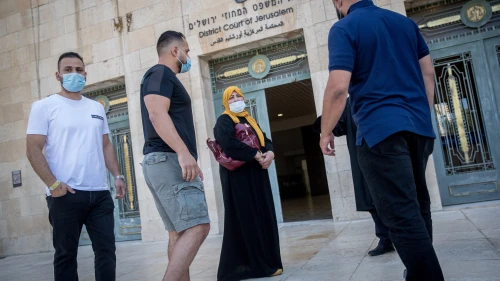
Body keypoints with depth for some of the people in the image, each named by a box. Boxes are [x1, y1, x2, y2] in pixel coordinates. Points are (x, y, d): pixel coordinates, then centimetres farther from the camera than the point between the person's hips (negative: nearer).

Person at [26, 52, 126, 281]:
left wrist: (117, 176, 6)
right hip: (65, 195, -4)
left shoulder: (97, 108, 17)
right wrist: (53, 184, -15)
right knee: (66, 254, 7)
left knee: (106, 250, 5)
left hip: (100, 193, 4)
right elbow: (33, 149, -4)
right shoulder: (44, 106, 2)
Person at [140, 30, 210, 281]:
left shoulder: (165, 77, 27)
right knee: (197, 227, -16)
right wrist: (183, 152, -30)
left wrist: (184, 157, 27)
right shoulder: (160, 73, -3)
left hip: (164, 162, 10)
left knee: (179, 233, 9)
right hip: (169, 160, -10)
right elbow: (157, 113, -19)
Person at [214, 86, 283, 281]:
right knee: (244, 219, -5)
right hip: (237, 176, -7)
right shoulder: (224, 121, -2)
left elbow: (265, 140, 12)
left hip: (257, 176, 7)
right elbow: (228, 143, -20)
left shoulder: (250, 120, 21)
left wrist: (270, 153, -11)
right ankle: (241, 265, 5)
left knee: (263, 217, 7)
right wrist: (256, 155, -19)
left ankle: (266, 261, 17)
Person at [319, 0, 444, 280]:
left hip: (380, 128, -7)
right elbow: (429, 72, 16)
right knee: (417, 205, 17)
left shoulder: (343, 28, -5)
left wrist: (326, 132, -4)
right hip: (419, 125, 8)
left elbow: (339, 87, -15)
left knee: (402, 214, -6)